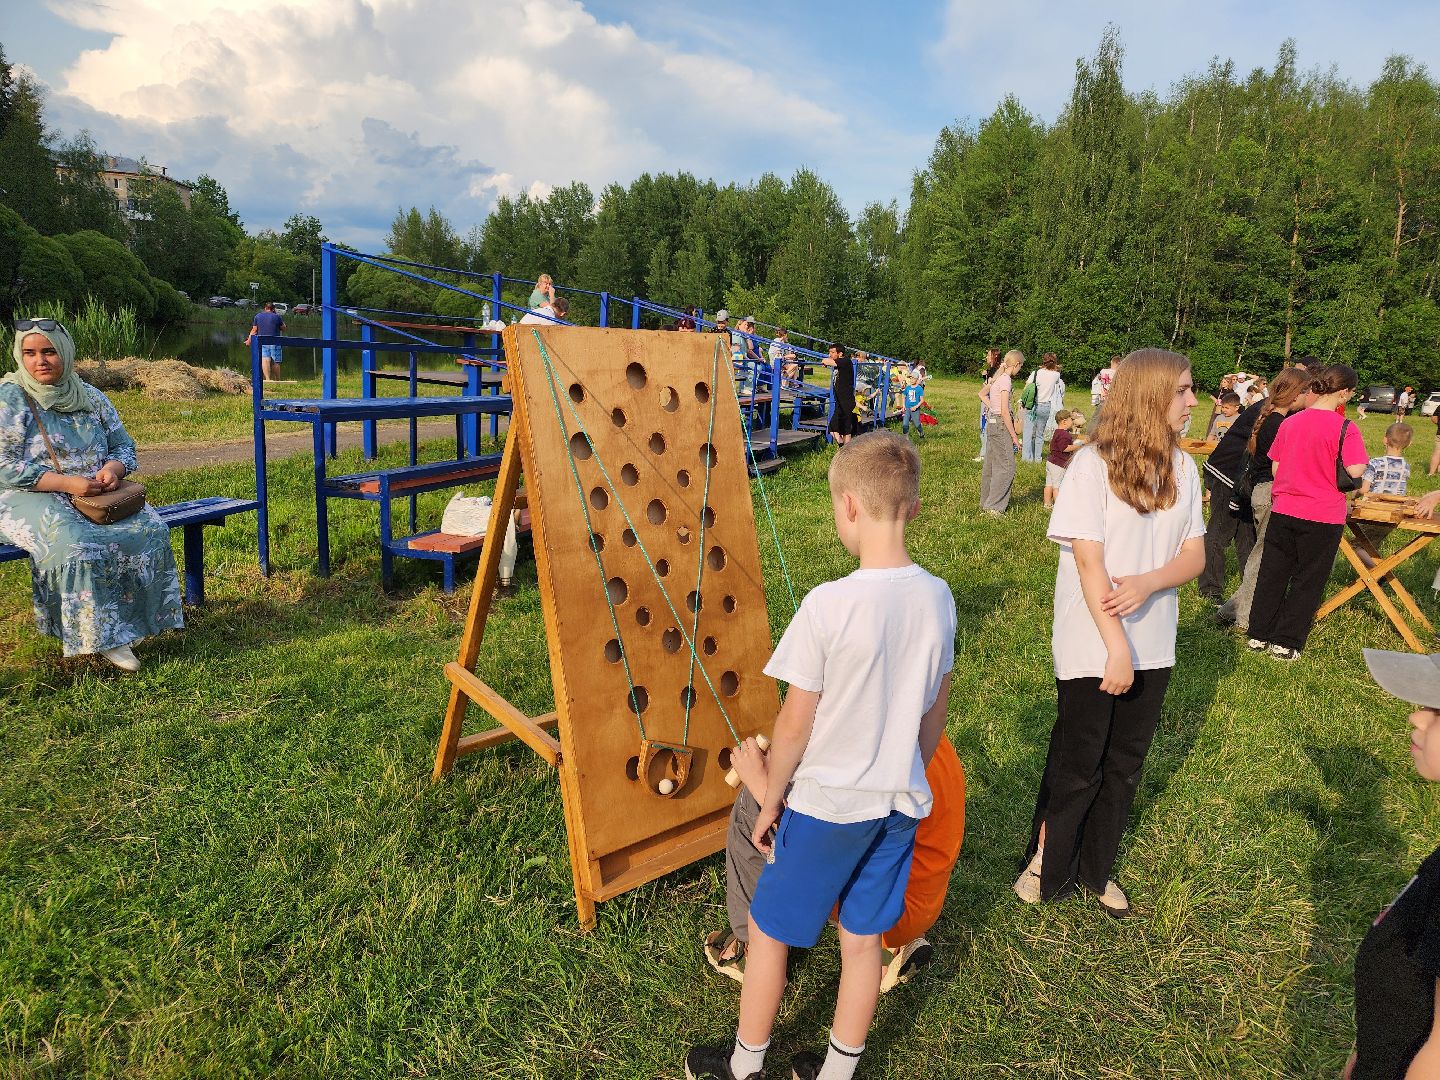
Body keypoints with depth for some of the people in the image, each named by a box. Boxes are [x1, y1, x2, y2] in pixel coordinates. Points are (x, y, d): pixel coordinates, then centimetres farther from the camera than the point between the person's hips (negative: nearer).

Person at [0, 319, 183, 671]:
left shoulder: (90, 398, 11)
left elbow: (124, 446, 15)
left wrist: (112, 469, -11)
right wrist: (66, 483, -23)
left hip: (95, 495, 5)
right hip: (30, 499, -4)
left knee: (150, 528, -23)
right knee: (76, 544, -35)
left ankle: (128, 618, -14)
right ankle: (102, 636, -22)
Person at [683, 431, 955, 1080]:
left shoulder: (829, 605, -25)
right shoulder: (938, 599, -6)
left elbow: (794, 723, -16)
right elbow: (934, 717, 5)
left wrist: (769, 800, -1)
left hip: (824, 805, -5)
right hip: (899, 805, 6)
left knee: (768, 931, 16)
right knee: (863, 940, 20)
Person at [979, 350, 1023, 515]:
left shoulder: (997, 377, 9)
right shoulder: (1005, 380, -17)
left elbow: (982, 394, 27)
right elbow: (1005, 412, -20)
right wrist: (1015, 437, -16)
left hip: (992, 423, 9)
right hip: (1001, 425, -9)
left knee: (991, 466, 15)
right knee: (1006, 466, -4)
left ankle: (985, 503, 23)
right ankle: (994, 506, -2)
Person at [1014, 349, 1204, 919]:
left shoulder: (1182, 467, 2)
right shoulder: (1093, 465, -14)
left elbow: (1194, 555, 3)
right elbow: (1089, 562, -17)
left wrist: (1149, 583, -19)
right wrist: (1116, 647, -20)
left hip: (1152, 648, 5)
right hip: (1091, 648, -5)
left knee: (1124, 767, 16)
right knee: (1077, 768, 8)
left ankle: (1095, 869, 35)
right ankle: (1047, 863, 31)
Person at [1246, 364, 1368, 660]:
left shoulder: (1290, 422, 2)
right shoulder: (1345, 428, -13)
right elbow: (1355, 470, -19)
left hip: (1283, 511, 4)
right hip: (1323, 517, -4)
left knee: (1272, 575, 13)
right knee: (1307, 581, 9)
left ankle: (1259, 635, 20)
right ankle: (1285, 643, 14)